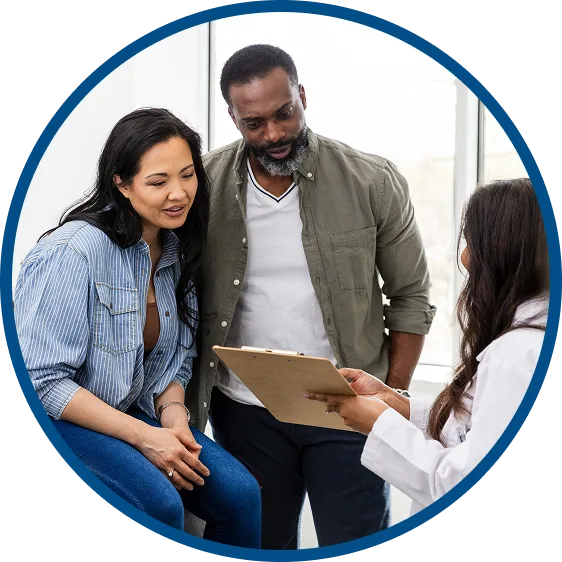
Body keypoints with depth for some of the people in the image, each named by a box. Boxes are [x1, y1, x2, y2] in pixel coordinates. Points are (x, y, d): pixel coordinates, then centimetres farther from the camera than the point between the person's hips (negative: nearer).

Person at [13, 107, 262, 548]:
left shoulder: (177, 251, 3)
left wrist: (172, 411, -10)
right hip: (55, 419, -6)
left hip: (134, 413, 7)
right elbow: (42, 381, -21)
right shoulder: (74, 251, -21)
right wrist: (143, 437, -23)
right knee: (160, 504, -31)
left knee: (240, 493, -15)